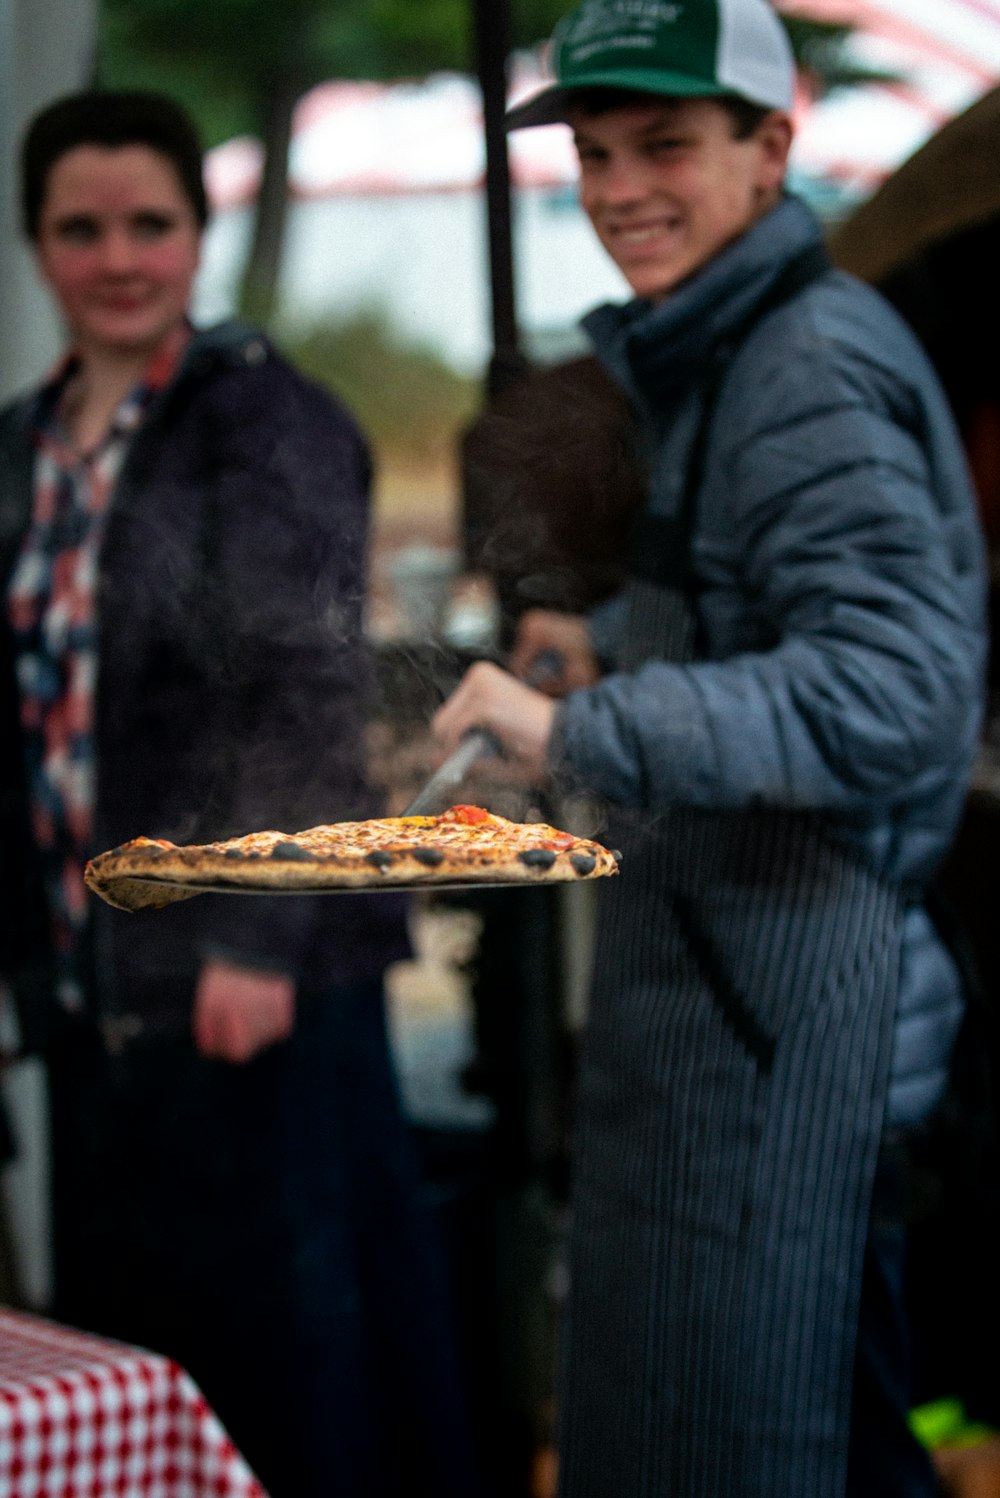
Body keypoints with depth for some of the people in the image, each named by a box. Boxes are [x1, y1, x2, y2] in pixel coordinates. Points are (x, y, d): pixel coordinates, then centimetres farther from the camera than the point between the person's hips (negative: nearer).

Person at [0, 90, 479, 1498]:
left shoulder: (267, 418, -8)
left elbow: (312, 694, -14)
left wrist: (255, 942, -20)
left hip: (255, 969, -7)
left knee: (291, 1315, 0)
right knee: (126, 1319, 12)